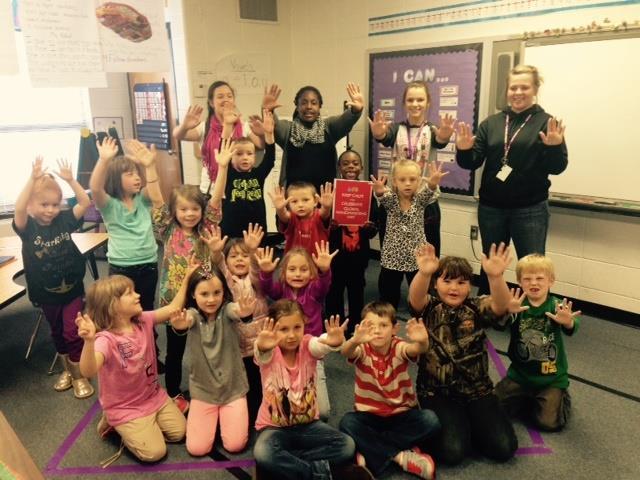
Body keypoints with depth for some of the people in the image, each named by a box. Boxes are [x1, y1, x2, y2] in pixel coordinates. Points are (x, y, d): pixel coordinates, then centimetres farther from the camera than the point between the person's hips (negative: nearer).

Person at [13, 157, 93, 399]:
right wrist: (33, 179, -41)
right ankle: (67, 369, 39)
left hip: (71, 288, -1)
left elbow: (85, 202, -17)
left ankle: (79, 375, 20)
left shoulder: (64, 220, -8)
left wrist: (70, 179, -28)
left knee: (72, 332, 3)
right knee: (57, 332, 19)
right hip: (46, 292, 1)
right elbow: (18, 209, -34)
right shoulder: (27, 226, -13)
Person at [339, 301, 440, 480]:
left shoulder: (399, 348, -13)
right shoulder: (362, 350, -14)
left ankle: (370, 452, -19)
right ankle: (401, 456, -21)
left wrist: (422, 342, -62)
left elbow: (417, 349, -37)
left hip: (402, 414, 1)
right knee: (347, 423, -29)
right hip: (369, 415, 0)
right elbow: (346, 352, -38)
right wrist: (355, 340, -63)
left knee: (430, 420, -26)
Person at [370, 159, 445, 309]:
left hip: (417, 258, 0)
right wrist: (379, 191, -53)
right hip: (391, 258, 0)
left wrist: (433, 184, -50)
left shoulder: (420, 199, -4)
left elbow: (429, 192, -25)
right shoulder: (390, 199, -5)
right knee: (388, 298, 9)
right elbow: (382, 197, -27)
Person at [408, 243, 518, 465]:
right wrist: (424, 273, -53)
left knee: (504, 448, -8)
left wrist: (495, 277, -47)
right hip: (436, 392, -2)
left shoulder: (476, 308, -3)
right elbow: (415, 298, -30)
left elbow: (501, 306, -25)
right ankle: (446, 423, 14)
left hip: (477, 390, 3)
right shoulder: (429, 309, -6)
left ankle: (466, 422, 20)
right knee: (452, 451, -20)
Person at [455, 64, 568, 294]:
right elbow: (473, 163, 3)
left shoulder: (546, 123, -2)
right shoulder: (491, 123, 7)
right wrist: (464, 150, -18)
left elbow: (557, 168, -6)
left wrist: (555, 146, -26)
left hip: (530, 210, -3)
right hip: (491, 208, 3)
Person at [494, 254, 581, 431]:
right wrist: (508, 312, -53)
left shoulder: (556, 305, -13)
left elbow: (571, 329, -31)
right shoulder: (517, 305, -12)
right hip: (520, 373, 2)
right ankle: (527, 398, 25)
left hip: (551, 378, -2)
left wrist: (568, 322, -56)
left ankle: (561, 397, 25)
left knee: (549, 422, -7)